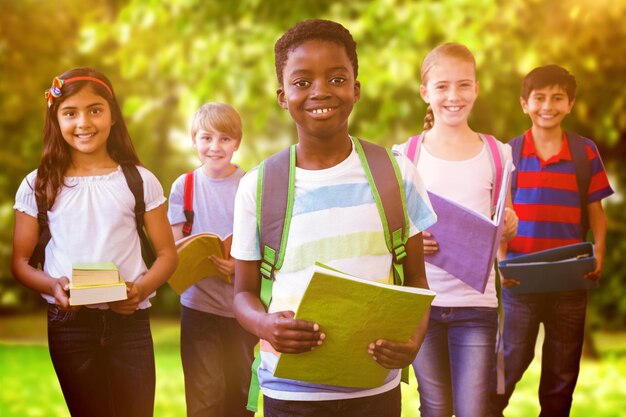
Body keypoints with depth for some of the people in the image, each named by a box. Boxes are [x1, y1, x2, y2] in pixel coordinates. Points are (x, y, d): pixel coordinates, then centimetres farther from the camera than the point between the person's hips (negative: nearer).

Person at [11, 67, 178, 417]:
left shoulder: (140, 181, 1)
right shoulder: (38, 185, 3)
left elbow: (167, 253, 4)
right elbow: (20, 262, 5)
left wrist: (141, 289, -15)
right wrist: (52, 286, -15)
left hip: (130, 320, 0)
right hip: (69, 323, 0)